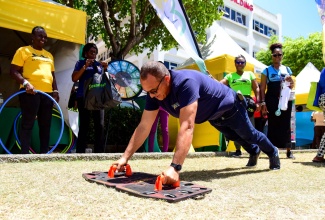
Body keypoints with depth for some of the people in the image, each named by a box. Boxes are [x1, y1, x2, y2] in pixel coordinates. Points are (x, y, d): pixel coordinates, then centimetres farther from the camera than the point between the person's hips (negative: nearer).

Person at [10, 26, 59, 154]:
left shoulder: (49, 55, 21)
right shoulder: (23, 50, 3)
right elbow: (13, 71, -5)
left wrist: (55, 90, 13)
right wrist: (25, 83, -20)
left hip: (47, 93, 6)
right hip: (30, 92, -6)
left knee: (46, 125, 7)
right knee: (27, 124, -5)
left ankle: (44, 153, 14)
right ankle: (24, 153, -1)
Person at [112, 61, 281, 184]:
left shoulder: (185, 83, -48)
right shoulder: (154, 91, -25)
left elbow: (187, 127, -56)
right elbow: (144, 127, -23)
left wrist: (175, 167, -62)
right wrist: (125, 157, -30)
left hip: (229, 107, -7)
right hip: (213, 116, 7)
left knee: (248, 135, 19)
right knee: (236, 138, 31)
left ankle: (273, 153, 51)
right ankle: (254, 152, 64)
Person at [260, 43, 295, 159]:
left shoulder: (287, 69, 13)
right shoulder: (267, 70, 4)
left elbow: (291, 86, 18)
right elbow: (262, 88, 0)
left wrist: (290, 82, -5)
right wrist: (263, 103, -9)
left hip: (285, 100, 3)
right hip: (272, 101, -2)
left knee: (286, 125, 4)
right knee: (273, 125, -1)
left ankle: (288, 150, 12)